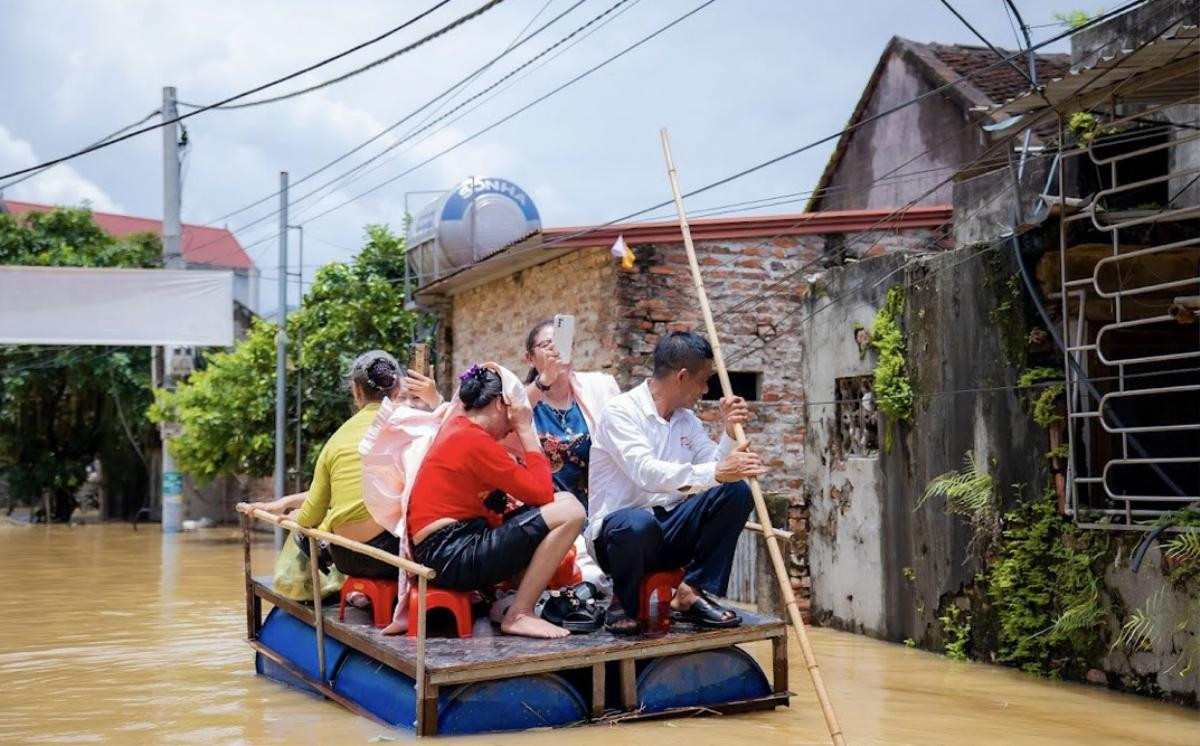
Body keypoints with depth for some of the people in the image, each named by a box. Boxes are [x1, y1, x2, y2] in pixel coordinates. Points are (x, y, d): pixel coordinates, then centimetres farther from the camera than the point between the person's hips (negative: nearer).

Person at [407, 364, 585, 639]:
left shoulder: (457, 426, 15)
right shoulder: (476, 441, -14)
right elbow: (542, 493, -11)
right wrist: (526, 430, -5)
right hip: (452, 556, -10)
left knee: (563, 501, 13)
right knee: (570, 512, -15)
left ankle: (504, 597, 6)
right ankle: (520, 614, -10)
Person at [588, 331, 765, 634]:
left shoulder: (687, 418, 12)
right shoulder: (621, 411, -13)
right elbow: (647, 473, -29)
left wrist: (730, 431, -12)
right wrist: (715, 472, -38)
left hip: (669, 530, 7)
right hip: (619, 529, -6)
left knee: (736, 492, -13)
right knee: (639, 523, -41)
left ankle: (692, 593, -9)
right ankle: (623, 604, -9)